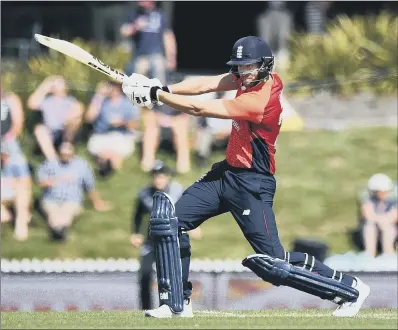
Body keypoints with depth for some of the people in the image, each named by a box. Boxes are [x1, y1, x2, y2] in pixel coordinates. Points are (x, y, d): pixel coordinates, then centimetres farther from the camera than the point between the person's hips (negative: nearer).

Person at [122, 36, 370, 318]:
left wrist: (156, 94, -17)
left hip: (251, 185, -10)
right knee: (170, 221, 3)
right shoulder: (253, 77, -1)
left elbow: (199, 108, -24)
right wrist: (163, 89, -17)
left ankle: (350, 289, 5)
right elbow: (205, 85, -2)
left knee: (274, 263, -10)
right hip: (227, 172, 10)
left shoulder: (260, 100, -26)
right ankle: (177, 304, 9)